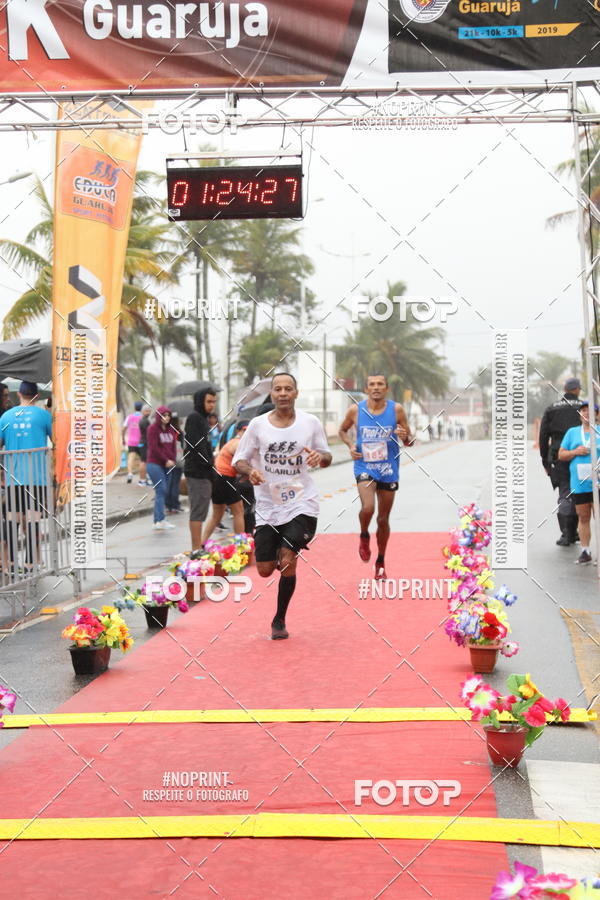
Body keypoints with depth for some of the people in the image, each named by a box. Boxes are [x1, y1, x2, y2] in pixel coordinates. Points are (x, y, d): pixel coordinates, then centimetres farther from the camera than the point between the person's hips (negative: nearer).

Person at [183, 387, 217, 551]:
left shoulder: (203, 419, 20)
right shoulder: (194, 418, -10)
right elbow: (196, 445, -18)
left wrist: (211, 465, 13)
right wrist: (209, 465, -16)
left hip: (202, 472, 10)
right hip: (198, 472, -10)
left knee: (199, 511, 12)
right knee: (198, 511, -9)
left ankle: (198, 547, 17)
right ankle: (197, 549, -9)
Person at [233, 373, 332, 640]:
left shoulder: (311, 422, 1)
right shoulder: (258, 425, -1)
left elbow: (326, 457, 11)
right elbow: (238, 460, 3)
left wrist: (320, 456, -13)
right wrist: (250, 471, -19)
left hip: (301, 504, -1)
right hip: (268, 506, 1)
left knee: (287, 563, -16)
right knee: (265, 570, 1)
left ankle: (279, 620, 6)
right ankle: (285, 553, 39)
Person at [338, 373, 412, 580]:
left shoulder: (396, 410, -5)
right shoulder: (356, 410, -4)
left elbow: (409, 441, 2)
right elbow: (342, 430, 15)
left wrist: (405, 436, -22)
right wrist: (350, 445, -4)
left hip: (388, 470, 1)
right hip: (365, 468, -1)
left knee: (383, 519, 9)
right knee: (367, 508, -26)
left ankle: (380, 562, 28)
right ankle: (364, 536, 8)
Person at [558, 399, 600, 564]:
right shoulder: (572, 432, 13)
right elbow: (561, 455, 13)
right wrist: (575, 452, -6)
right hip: (578, 483, 2)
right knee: (583, 518, 7)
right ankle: (585, 551, 14)